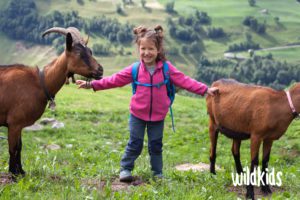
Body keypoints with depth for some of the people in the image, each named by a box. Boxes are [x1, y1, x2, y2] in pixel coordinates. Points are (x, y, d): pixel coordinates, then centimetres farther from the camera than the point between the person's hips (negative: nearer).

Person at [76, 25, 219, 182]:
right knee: (135, 144, 4)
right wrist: (92, 84, -11)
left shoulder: (167, 68, -8)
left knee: (156, 145, 10)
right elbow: (115, 79, -7)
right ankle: (125, 169, 19)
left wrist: (205, 90, -16)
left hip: (158, 116, 0)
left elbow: (184, 81, -9)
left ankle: (158, 173, 24)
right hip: (138, 114, 0)